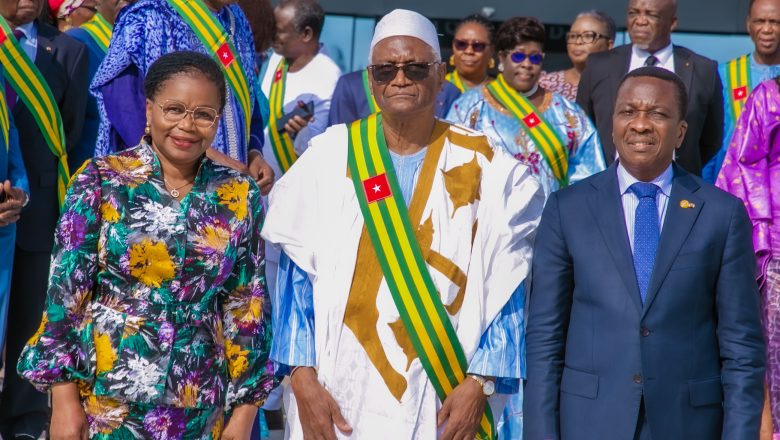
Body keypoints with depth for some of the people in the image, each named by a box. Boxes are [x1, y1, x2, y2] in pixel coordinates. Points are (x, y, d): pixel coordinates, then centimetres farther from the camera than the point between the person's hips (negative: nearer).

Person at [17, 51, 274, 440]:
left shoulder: (240, 197, 0)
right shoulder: (100, 183, -6)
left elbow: (248, 308, 3)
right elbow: (66, 292, -6)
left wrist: (245, 409, 2)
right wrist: (64, 399, -10)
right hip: (106, 403, -2)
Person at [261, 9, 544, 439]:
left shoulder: (487, 170, 0)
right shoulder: (329, 158, 1)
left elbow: (510, 290, -1)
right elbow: (296, 275, -1)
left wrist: (480, 384, -11)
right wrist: (303, 380, -10)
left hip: (443, 397, 0)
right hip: (339, 391, 1)